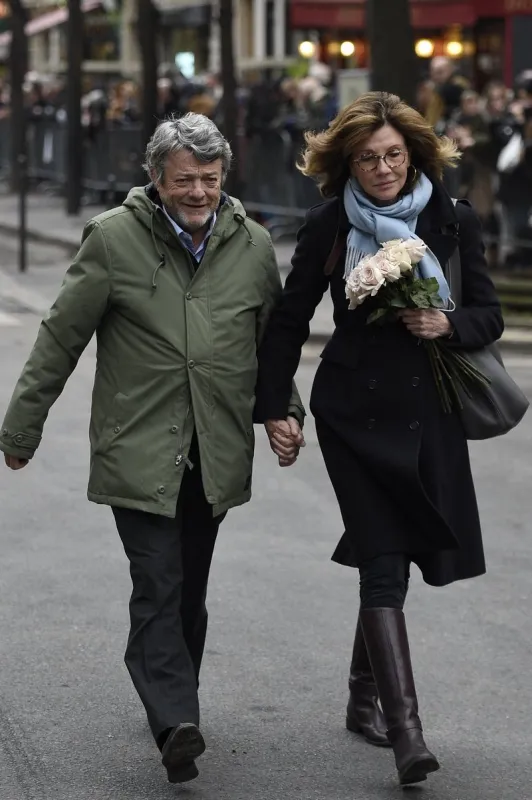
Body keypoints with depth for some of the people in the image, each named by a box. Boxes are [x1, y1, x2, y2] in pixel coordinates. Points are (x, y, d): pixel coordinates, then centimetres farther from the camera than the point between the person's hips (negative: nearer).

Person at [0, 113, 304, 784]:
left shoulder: (253, 246, 6)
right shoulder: (113, 239, -5)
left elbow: (274, 344, 19)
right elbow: (60, 339, 0)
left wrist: (284, 412, 5)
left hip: (215, 454, 4)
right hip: (137, 451, -4)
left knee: (189, 592, 11)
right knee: (158, 586, -14)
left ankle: (171, 701, 28)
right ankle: (176, 724, -22)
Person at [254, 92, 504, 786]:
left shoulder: (452, 222, 2)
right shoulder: (330, 226, -2)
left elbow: (490, 315, 6)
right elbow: (290, 319, 5)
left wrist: (448, 324, -15)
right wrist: (274, 407, 1)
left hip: (429, 413, 2)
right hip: (355, 412, -2)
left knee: (387, 560, 12)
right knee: (384, 565, -11)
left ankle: (364, 696, 32)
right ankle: (406, 729, -16)